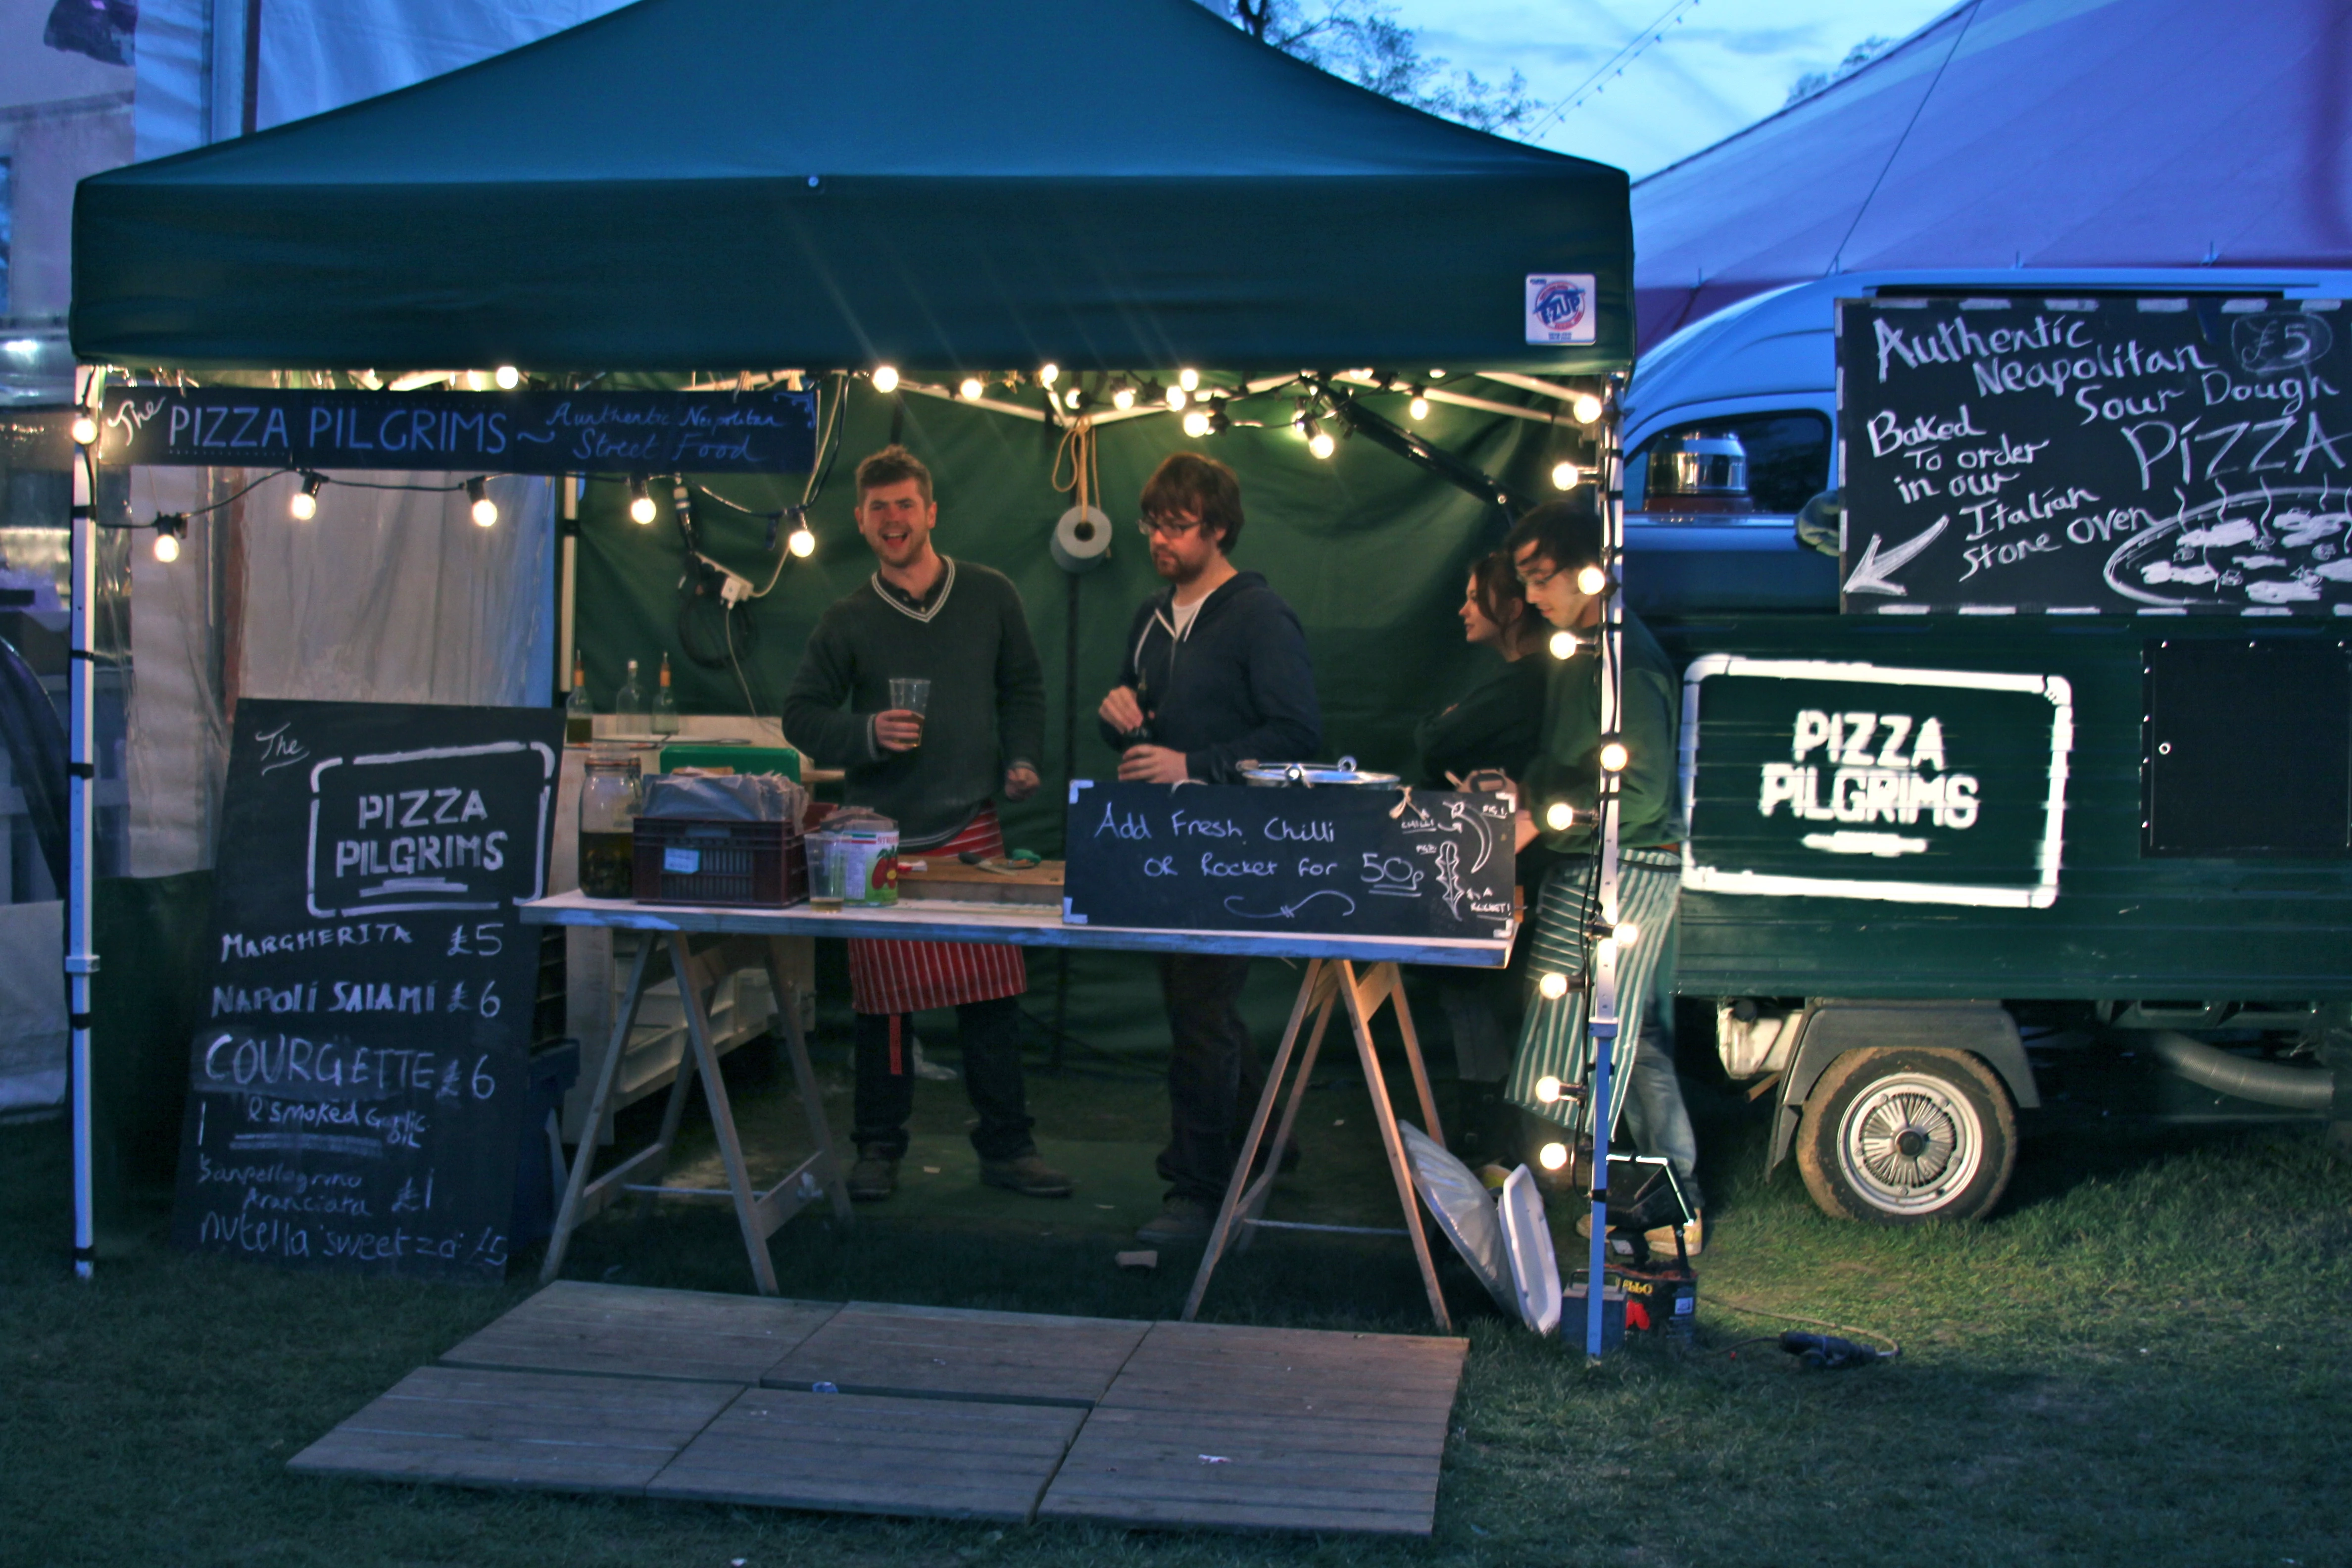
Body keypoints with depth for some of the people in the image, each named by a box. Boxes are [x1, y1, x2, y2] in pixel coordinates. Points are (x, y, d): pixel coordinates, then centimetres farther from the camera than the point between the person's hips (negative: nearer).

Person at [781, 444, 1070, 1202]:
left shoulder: (991, 596, 8)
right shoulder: (848, 620, 5)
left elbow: (1023, 689, 17)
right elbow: (801, 714, 6)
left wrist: (1021, 759, 2)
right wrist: (867, 734, -11)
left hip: (972, 827, 1)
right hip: (880, 833, 0)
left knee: (993, 993, 0)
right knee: (884, 1000, 3)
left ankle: (1006, 1146, 12)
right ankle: (880, 1147, 17)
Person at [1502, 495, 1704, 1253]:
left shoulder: (1627, 661, -19)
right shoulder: (1580, 653, 14)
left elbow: (1641, 792, -22)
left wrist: (1542, 821, -21)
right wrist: (1525, 789, 7)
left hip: (1621, 874, -11)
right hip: (1591, 872, 11)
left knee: (1565, 1053, -5)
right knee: (1634, 1042, 15)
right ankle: (1679, 1209, 23)